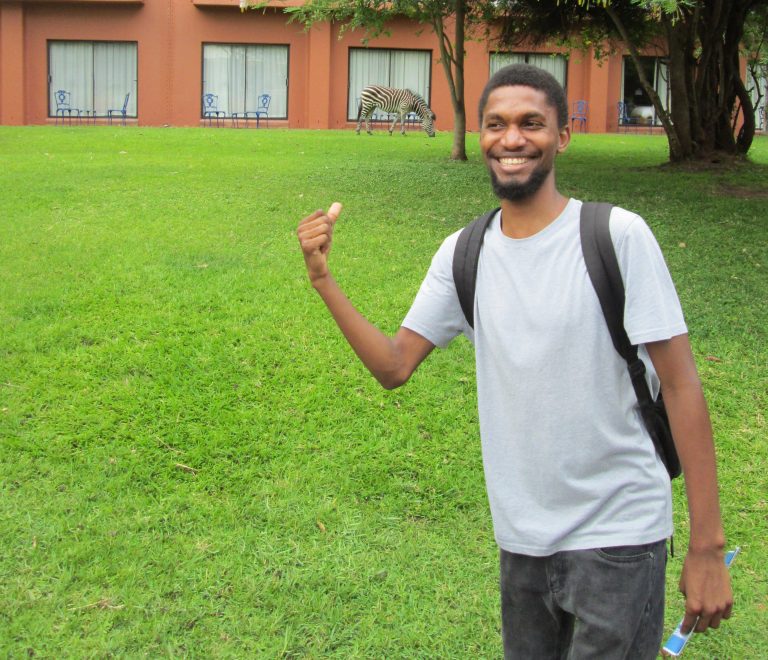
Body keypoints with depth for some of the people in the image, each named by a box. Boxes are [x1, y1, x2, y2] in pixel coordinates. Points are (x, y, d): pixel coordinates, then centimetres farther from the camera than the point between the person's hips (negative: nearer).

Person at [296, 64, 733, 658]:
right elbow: (394, 366, 3)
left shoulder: (618, 236, -13)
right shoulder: (463, 255, 2)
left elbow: (680, 387, -12)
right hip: (521, 538, 5)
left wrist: (707, 547, -13)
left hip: (618, 535, -4)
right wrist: (323, 279, -9)